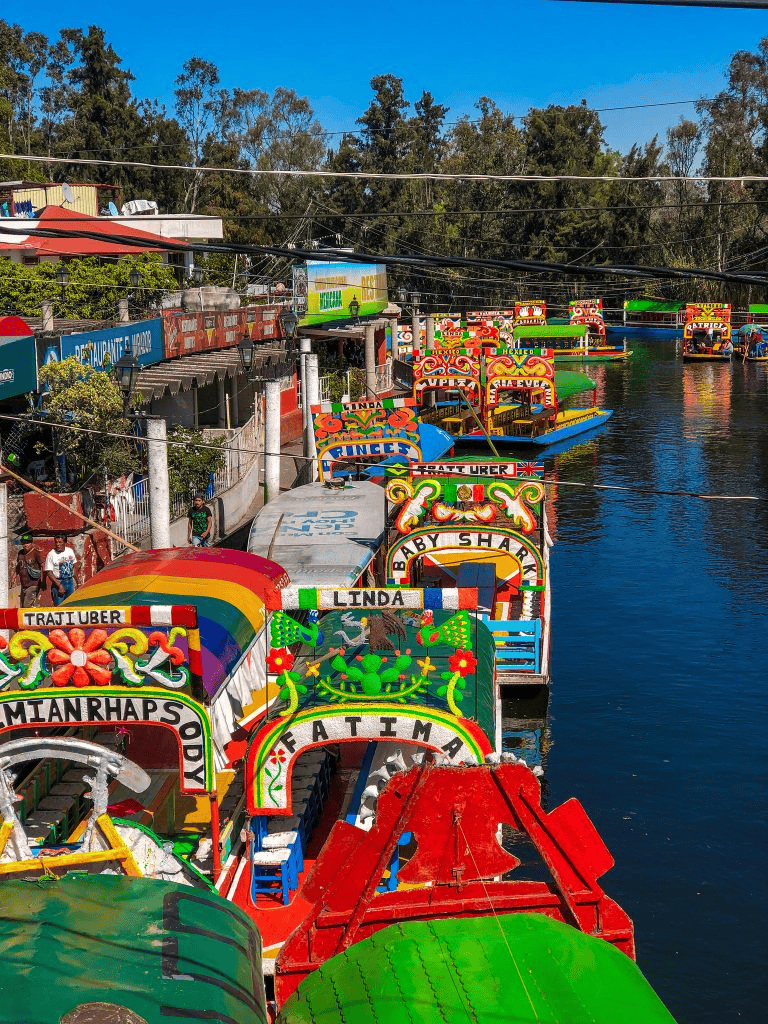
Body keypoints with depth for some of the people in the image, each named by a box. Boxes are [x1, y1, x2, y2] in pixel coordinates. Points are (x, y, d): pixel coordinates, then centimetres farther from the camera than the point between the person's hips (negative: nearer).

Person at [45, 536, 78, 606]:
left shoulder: (70, 551, 3)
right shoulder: (51, 554, -11)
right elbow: (49, 572, -14)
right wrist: (59, 585, -20)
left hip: (70, 582, 5)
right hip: (58, 582, -5)